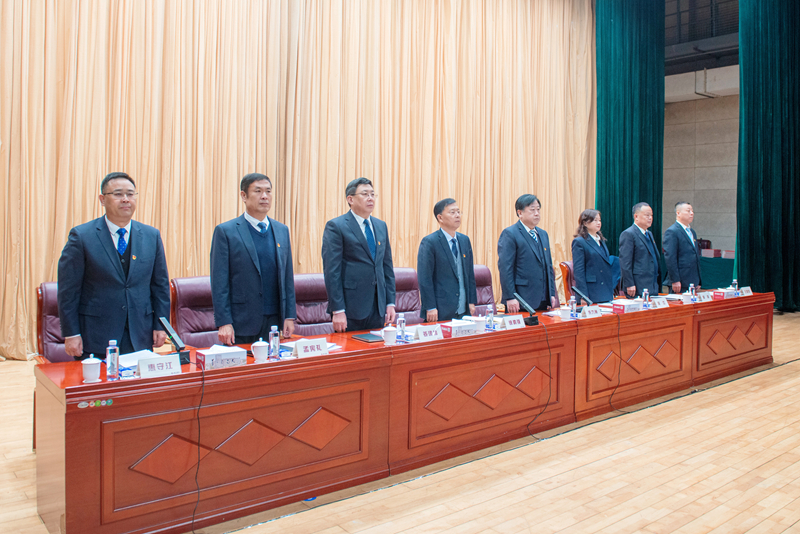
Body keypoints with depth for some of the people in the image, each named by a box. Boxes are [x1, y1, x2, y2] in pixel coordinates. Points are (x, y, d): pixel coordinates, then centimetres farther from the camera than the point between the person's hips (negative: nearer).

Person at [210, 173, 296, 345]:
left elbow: (288, 277, 12)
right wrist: (223, 322, -12)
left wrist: (290, 316, 7)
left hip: (275, 321, 4)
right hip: (241, 323, -4)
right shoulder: (225, 231, -4)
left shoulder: (282, 230, 10)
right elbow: (219, 283, -6)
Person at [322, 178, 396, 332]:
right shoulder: (335, 226, -7)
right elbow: (331, 271, -12)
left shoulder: (381, 226, 13)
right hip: (350, 309, -6)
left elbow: (387, 266, 15)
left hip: (378, 308, 6)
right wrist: (337, 310, -16)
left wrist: (390, 302, 8)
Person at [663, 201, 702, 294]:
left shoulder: (692, 232, 19)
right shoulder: (672, 232, -9)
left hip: (693, 282, 8)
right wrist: (675, 281, -19)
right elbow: (670, 258, -15)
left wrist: (697, 281, 20)